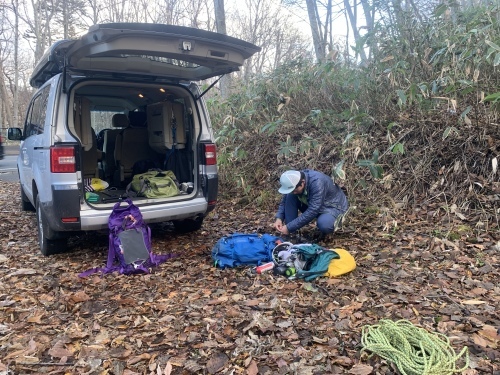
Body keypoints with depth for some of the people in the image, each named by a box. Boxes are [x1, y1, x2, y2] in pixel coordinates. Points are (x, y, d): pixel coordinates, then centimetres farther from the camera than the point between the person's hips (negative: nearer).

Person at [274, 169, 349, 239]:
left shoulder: (317, 183, -36)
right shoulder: (295, 180, -16)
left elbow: (312, 211, -37)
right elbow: (284, 200, -3)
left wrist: (290, 228, -35)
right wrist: (279, 218, -21)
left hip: (333, 206, -6)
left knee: (323, 224, -38)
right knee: (290, 197, -16)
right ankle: (290, 235, -12)